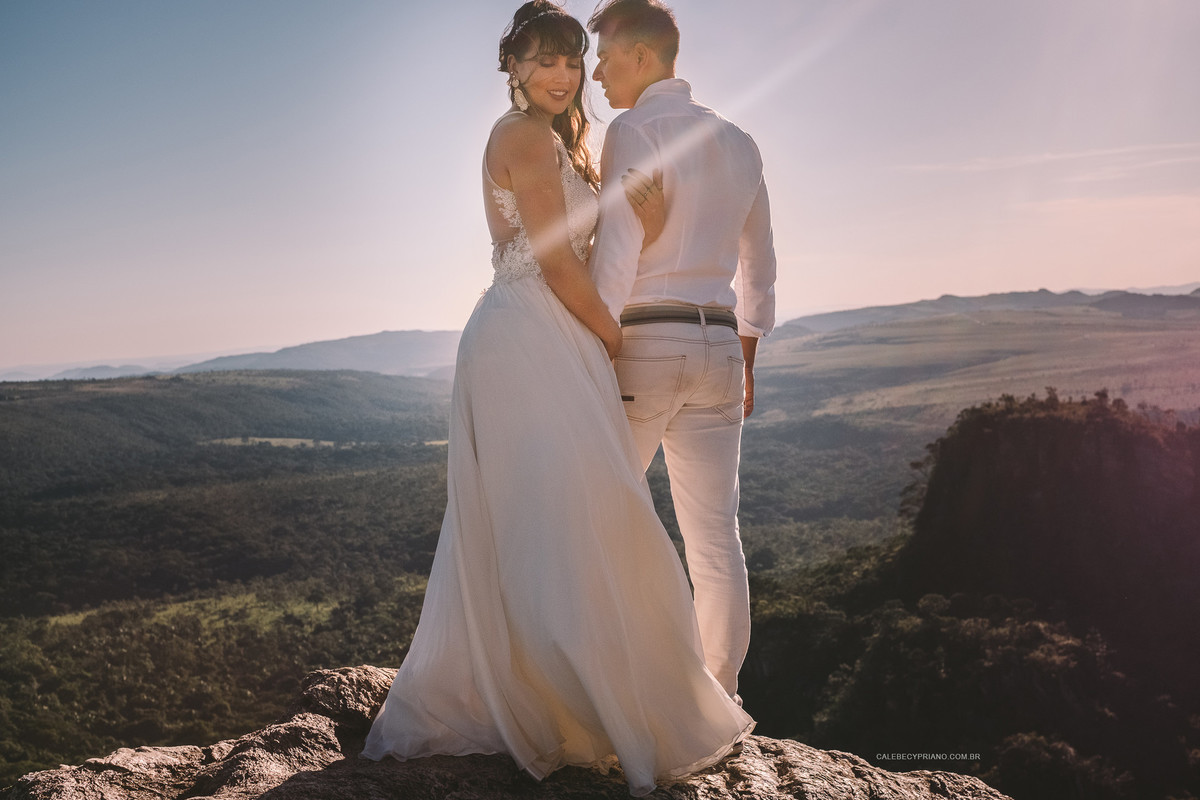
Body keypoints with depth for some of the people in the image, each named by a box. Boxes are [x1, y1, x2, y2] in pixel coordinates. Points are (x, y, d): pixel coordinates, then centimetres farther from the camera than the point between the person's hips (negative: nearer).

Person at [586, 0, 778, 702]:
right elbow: (759, 267, 20)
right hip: (718, 347, 6)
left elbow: (614, 256, -14)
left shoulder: (633, 131, -6)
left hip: (641, 342, -6)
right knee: (715, 537, 6)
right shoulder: (739, 143, 16)